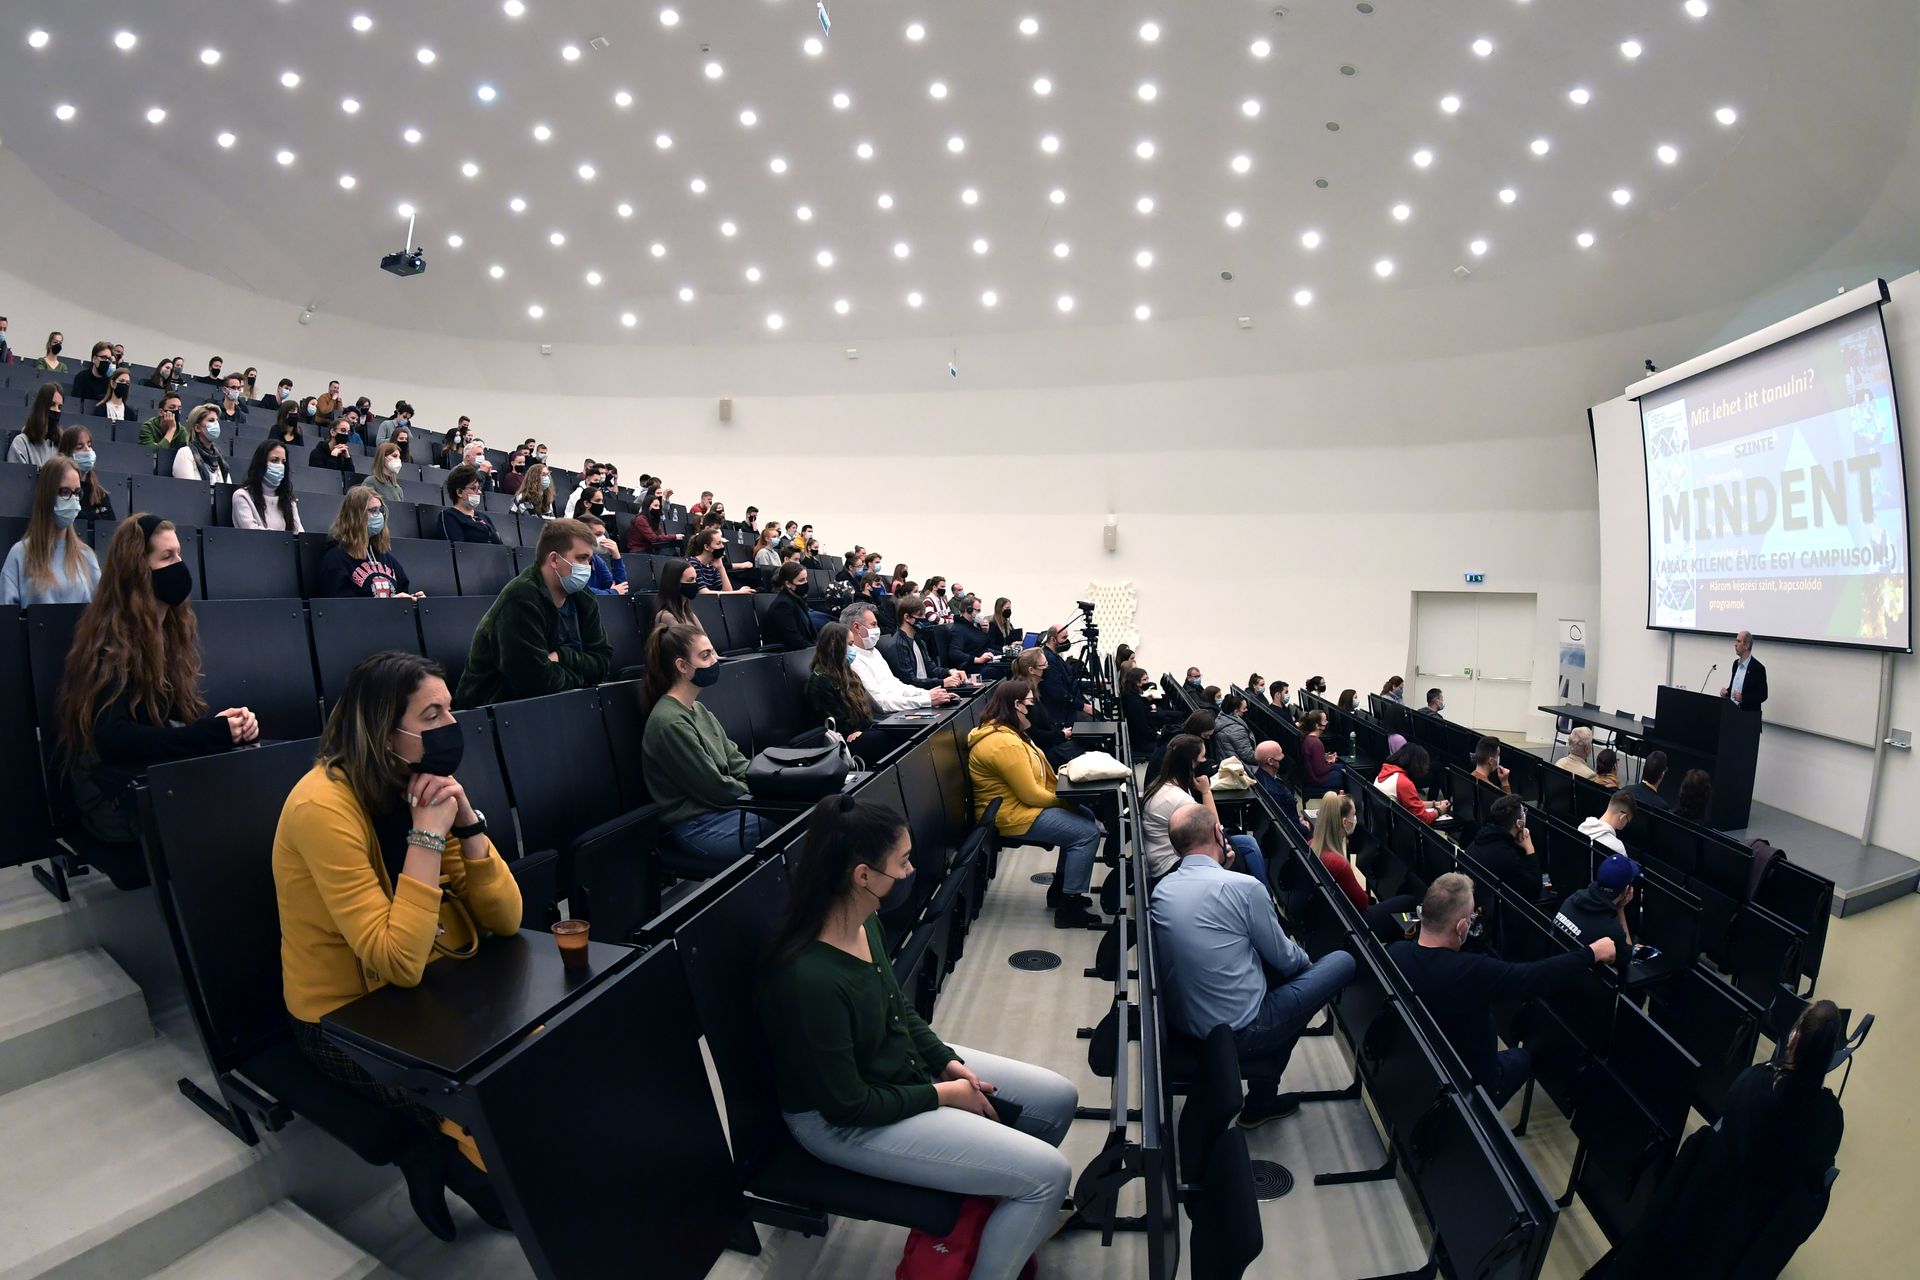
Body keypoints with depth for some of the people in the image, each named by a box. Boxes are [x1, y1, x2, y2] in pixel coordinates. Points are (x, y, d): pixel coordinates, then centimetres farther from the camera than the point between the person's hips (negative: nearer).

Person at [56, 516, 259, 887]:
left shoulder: (179, 625, 10)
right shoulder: (110, 643, -14)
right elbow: (111, 739, -23)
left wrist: (231, 722, -10)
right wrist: (211, 733, -28)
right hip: (120, 794, -7)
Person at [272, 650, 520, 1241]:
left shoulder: (429, 785, -5)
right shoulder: (324, 805, -25)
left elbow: (505, 920, -9)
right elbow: (398, 964, -30)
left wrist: (466, 820, -20)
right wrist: (427, 833, -30)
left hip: (434, 991, 6)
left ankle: (443, 1146, 13)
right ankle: (443, 1156, 13)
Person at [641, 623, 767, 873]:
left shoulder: (697, 710, 10)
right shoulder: (669, 722, -20)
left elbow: (735, 761, 9)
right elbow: (714, 788, -18)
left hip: (721, 808, 9)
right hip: (699, 828, -9)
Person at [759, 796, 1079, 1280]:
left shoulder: (865, 921, -9)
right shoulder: (809, 979, -35)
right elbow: (847, 1104, -24)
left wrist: (948, 1061, -2)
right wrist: (943, 1095, -13)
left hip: (903, 1060, 8)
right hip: (842, 1121, -8)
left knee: (1058, 1098, 10)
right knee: (1048, 1175, -11)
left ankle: (1000, 1212, 35)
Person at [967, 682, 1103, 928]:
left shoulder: (1003, 732, 9)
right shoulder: (1004, 743, -27)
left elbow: (1031, 779, 16)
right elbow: (1031, 794, -24)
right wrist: (1065, 802, -8)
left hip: (1017, 804, 11)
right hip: (1011, 815, -11)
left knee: (1085, 817, 14)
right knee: (1088, 833, -13)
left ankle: (1060, 888, 21)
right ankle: (1068, 907, -4)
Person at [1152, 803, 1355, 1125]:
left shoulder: (1160, 890, -1)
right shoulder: (1243, 886, -19)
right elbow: (1283, 957, -4)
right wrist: (1305, 960, 17)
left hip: (1181, 1023, 7)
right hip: (1239, 1031, -7)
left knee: (1268, 959, 26)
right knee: (1342, 962, 7)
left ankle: (1263, 1097, 25)